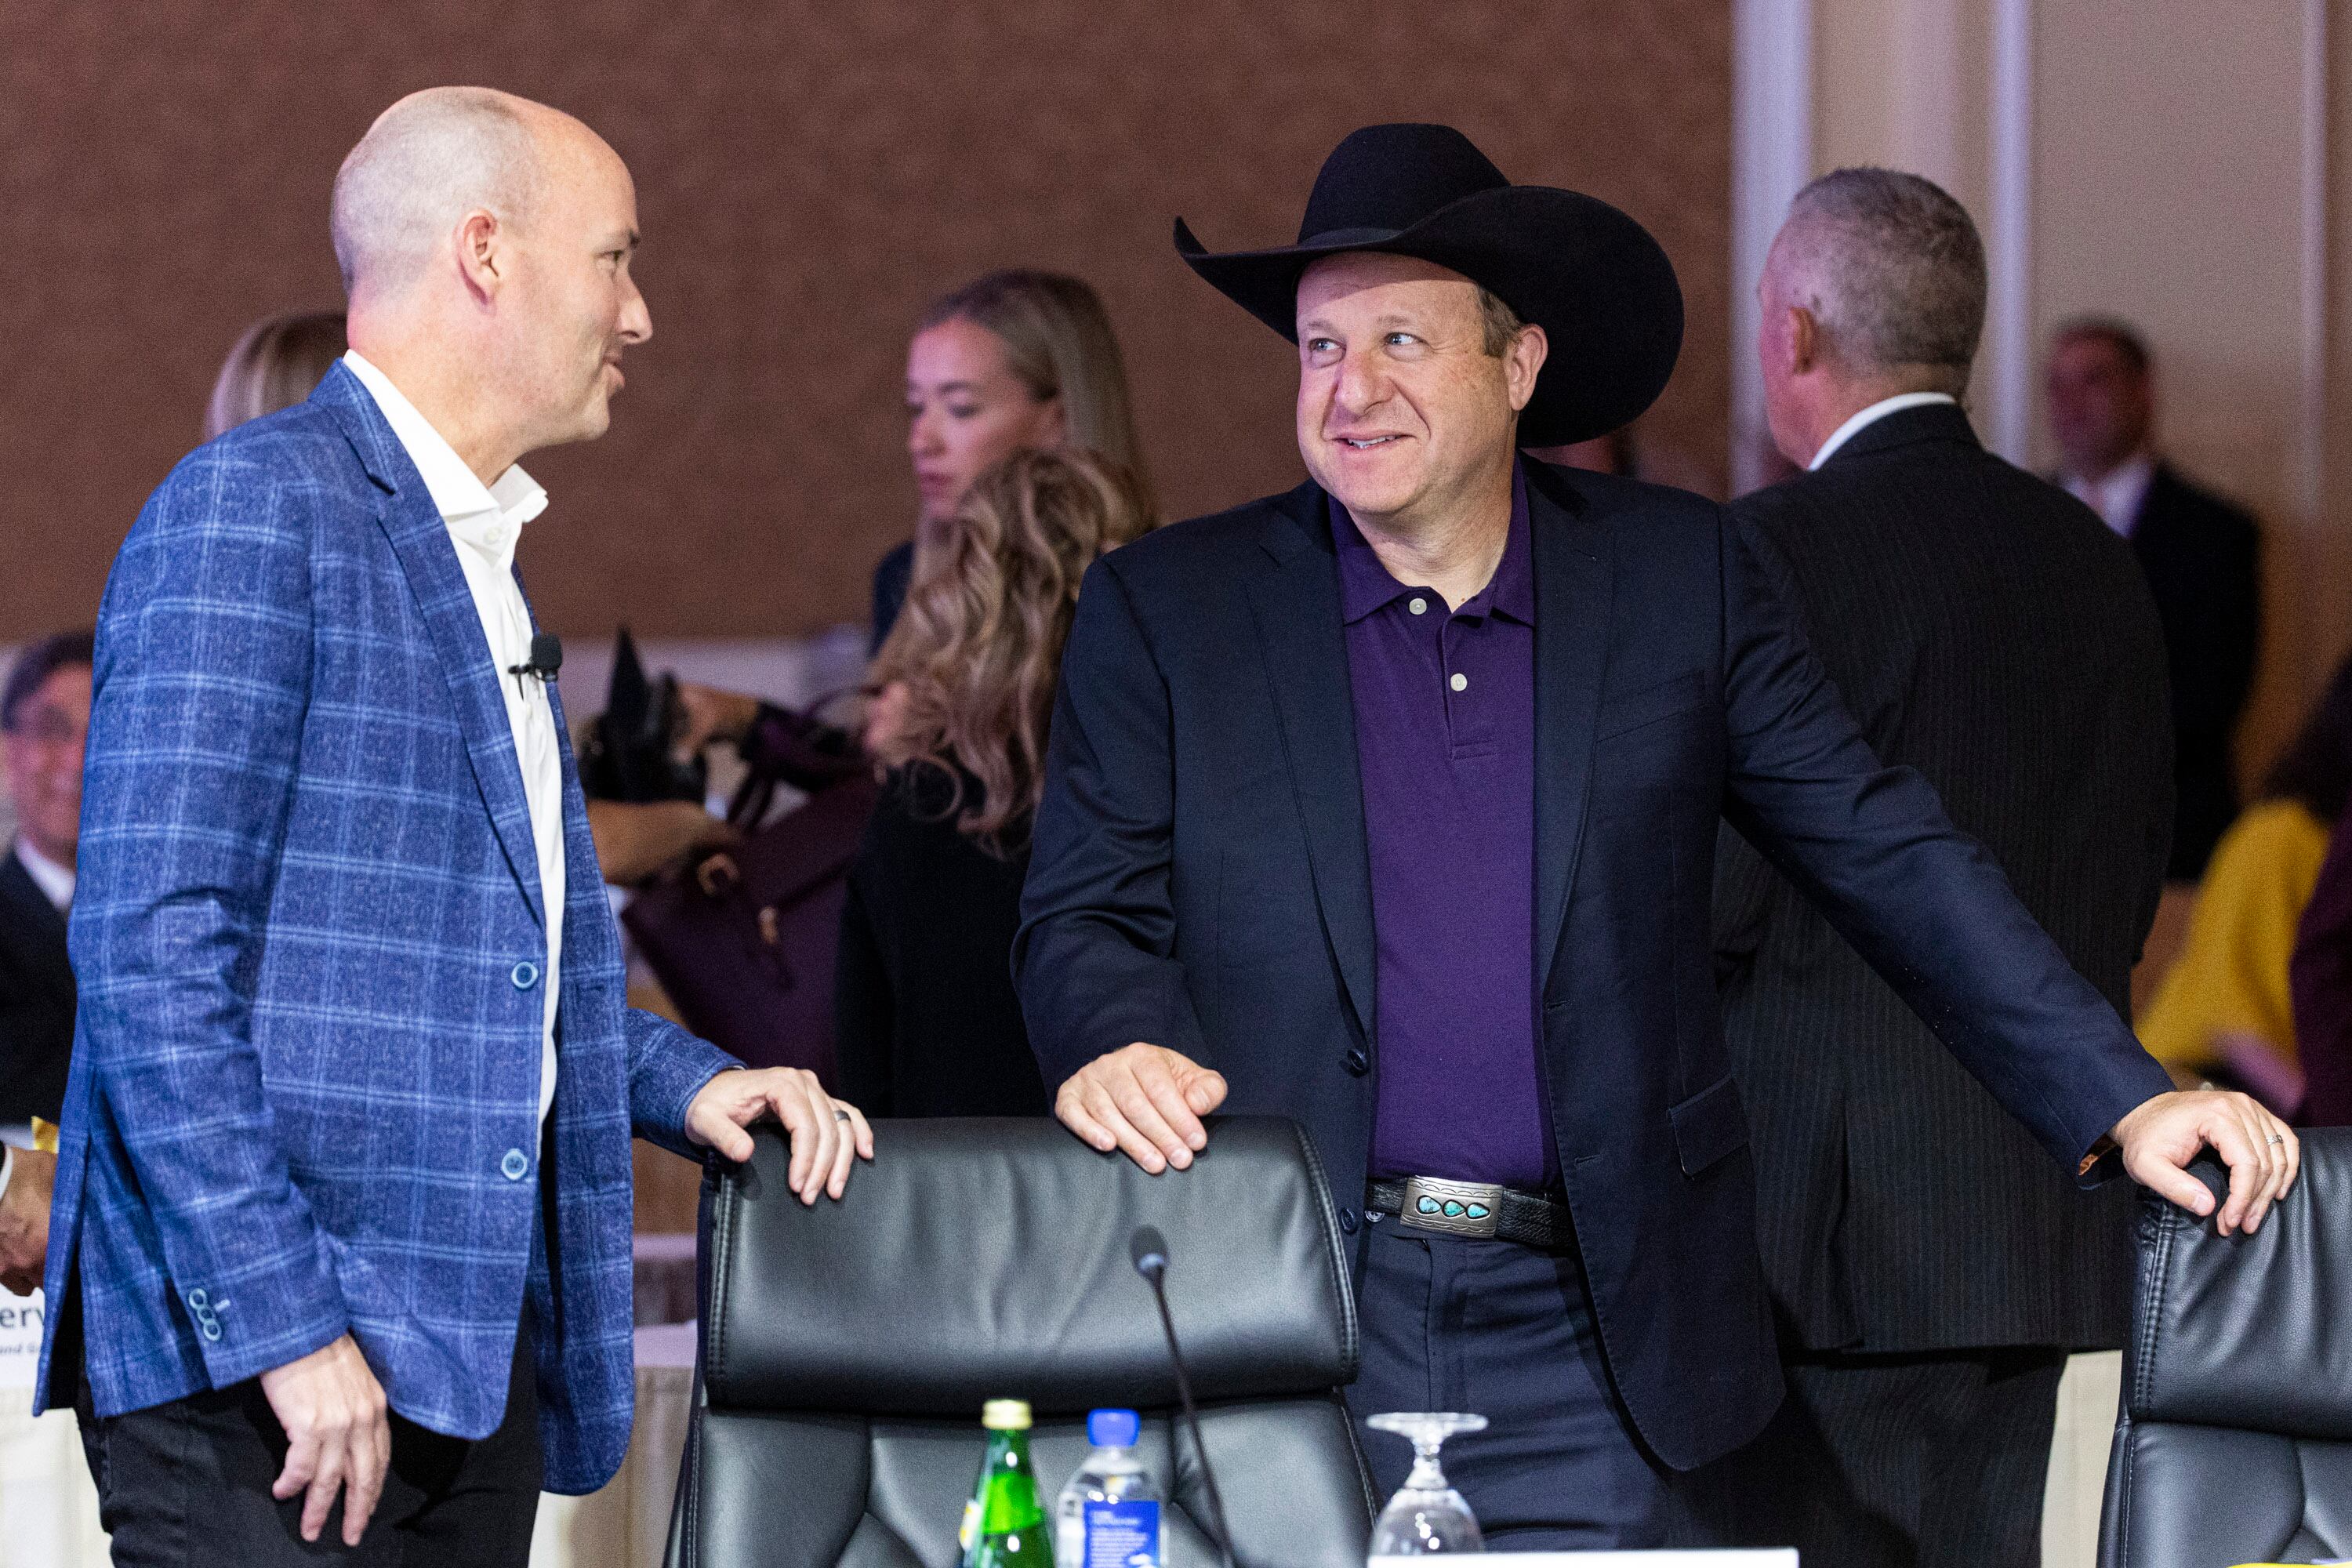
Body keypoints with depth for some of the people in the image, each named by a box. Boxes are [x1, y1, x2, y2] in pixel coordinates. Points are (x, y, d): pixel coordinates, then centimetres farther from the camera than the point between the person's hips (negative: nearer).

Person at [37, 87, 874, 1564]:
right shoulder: (254, 506, -8)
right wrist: (280, 1322, -20)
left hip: (468, 1354, 9)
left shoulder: (478, 556, 21)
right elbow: (148, 946, -16)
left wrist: (675, 1078, 10)